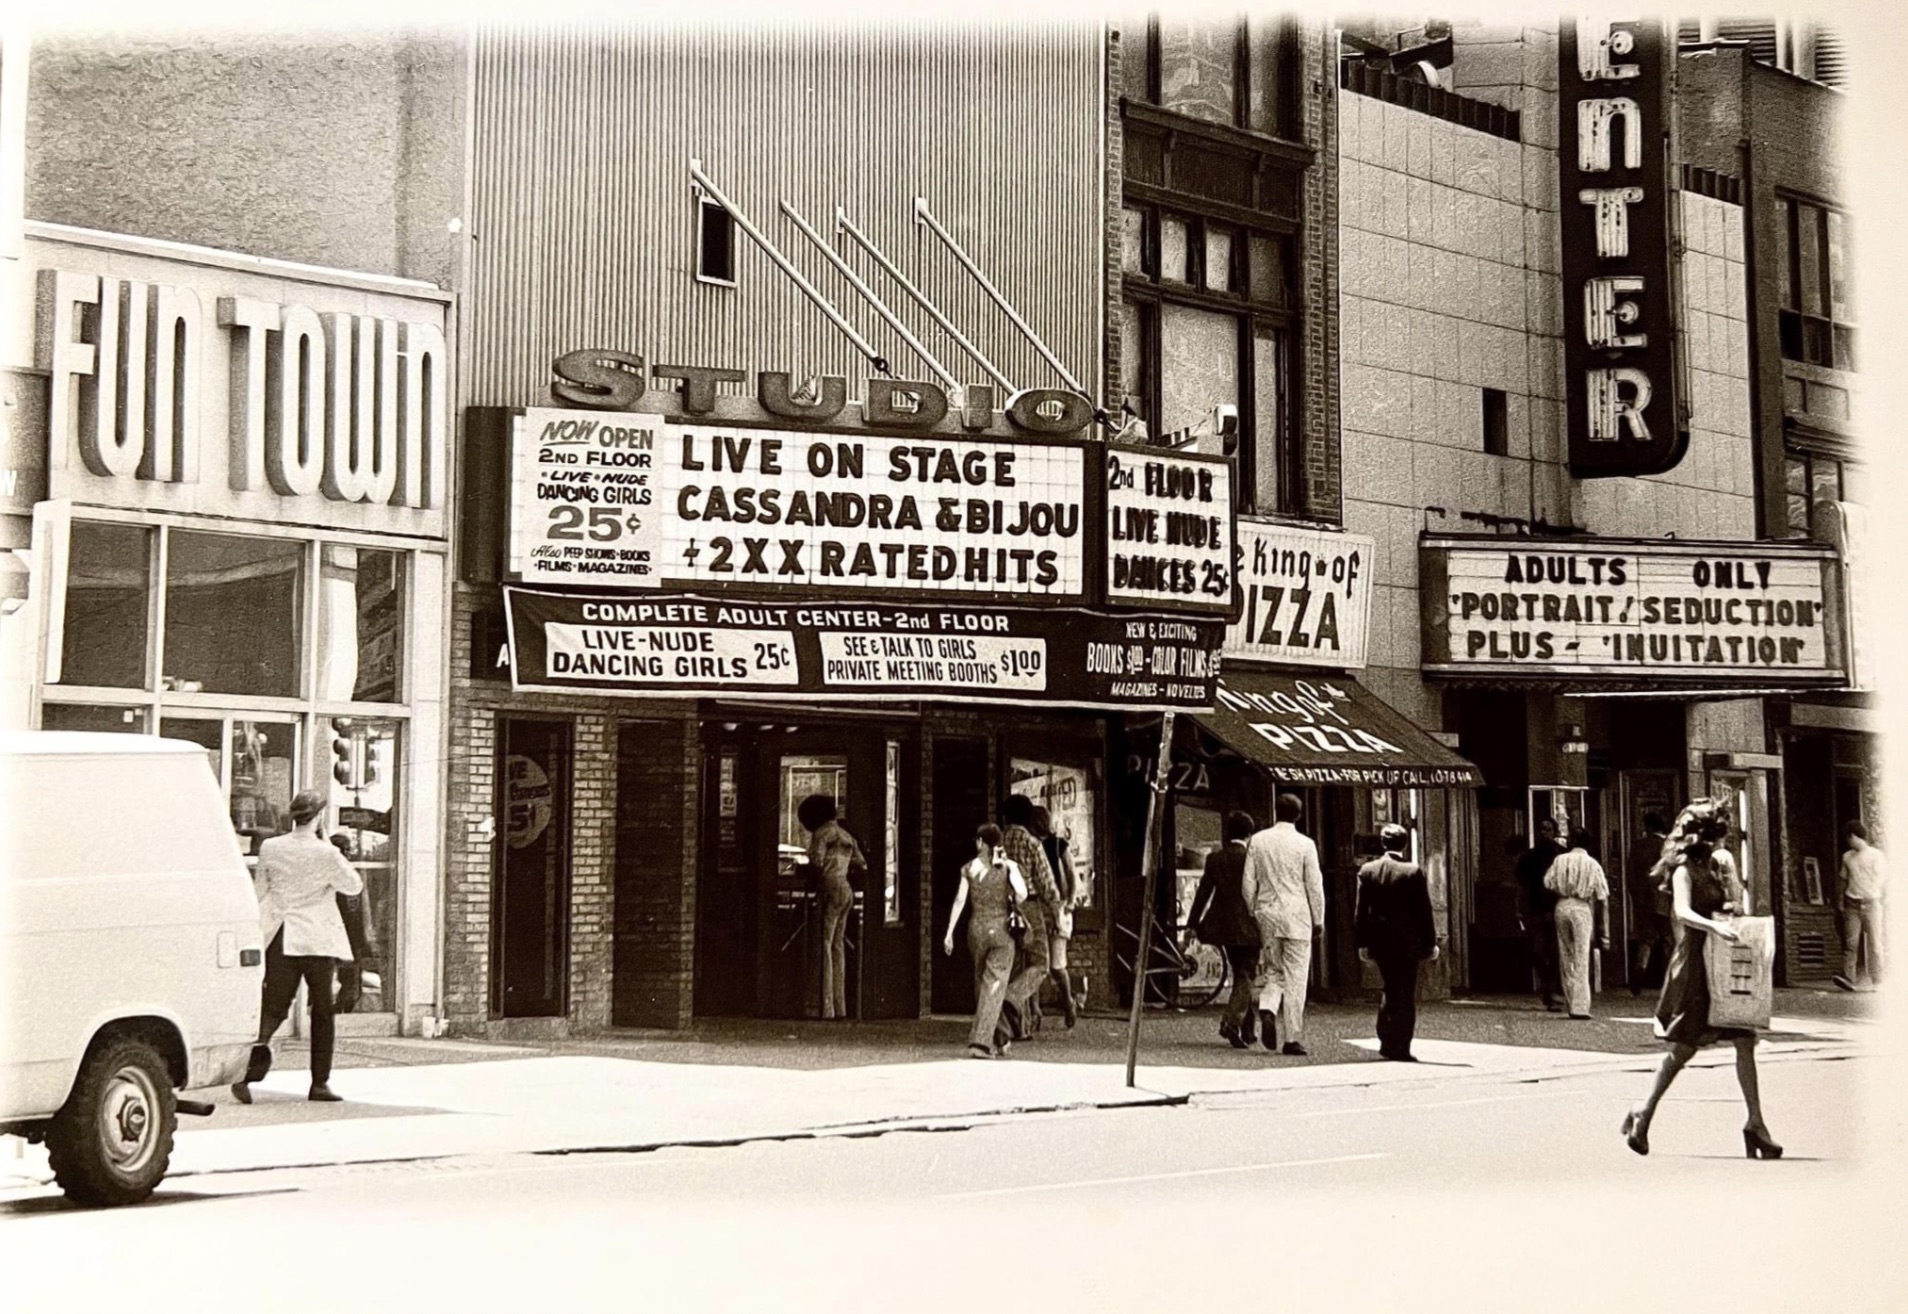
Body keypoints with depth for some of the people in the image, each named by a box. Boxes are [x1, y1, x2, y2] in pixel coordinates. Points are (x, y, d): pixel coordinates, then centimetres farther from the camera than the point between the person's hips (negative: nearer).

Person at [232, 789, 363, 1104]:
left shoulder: (270, 848, 1)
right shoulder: (326, 854, -11)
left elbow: (260, 893, 10)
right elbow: (354, 886, 3)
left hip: (281, 939, 3)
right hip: (317, 938, -3)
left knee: (273, 1007, 4)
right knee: (322, 1010, 10)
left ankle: (246, 1071, -20)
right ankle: (320, 1083, 12)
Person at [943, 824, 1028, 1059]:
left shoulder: (969, 868, 1)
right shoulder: (1008, 866, -3)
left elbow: (960, 901, -2)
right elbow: (1021, 895, -15)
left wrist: (949, 933, 0)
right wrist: (1011, 903, 7)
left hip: (977, 927, 2)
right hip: (1001, 928, -2)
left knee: (982, 984, 18)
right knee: (993, 986, -3)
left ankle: (1000, 1037, 28)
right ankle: (980, 1041, -16)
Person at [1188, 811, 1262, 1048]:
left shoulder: (1214, 858, 3)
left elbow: (1203, 891, 5)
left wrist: (1194, 924, 10)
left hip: (1222, 925, 5)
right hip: (1247, 926, -5)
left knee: (1239, 974, 18)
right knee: (1245, 977, -1)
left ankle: (1248, 1029, 23)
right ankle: (1231, 1022, -19)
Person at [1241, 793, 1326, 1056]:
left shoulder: (1257, 841, 3)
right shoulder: (1304, 844, -5)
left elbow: (1249, 883, 5)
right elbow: (1314, 885, -3)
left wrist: (1252, 915, 15)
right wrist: (1319, 920, 6)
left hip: (1267, 916, 3)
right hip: (1296, 917, -3)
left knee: (1272, 972, 14)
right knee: (1295, 978, 1)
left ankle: (1267, 1010, -15)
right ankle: (1292, 1038, 1)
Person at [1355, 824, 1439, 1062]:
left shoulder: (1367, 871, 0)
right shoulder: (1414, 872, -10)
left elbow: (1361, 911, 2)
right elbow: (1425, 911, -7)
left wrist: (1362, 943, 8)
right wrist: (1430, 943, 0)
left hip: (1379, 942, 3)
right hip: (1408, 942, -3)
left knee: (1390, 989, 18)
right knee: (1406, 993, 3)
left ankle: (1387, 1042, 14)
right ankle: (1400, 1048, 1)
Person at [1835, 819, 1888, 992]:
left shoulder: (1876, 856, -1)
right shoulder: (1847, 857, 13)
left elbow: (1884, 882, -1)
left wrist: (1886, 906, -4)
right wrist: (1841, 902, 12)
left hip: (1871, 903, -3)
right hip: (1852, 904, 3)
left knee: (1874, 943, -1)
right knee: (1850, 942, -6)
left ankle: (1877, 981, 4)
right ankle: (1848, 977, -13)